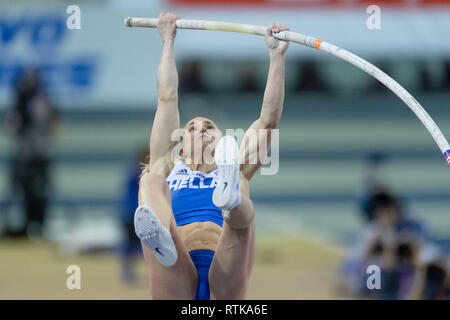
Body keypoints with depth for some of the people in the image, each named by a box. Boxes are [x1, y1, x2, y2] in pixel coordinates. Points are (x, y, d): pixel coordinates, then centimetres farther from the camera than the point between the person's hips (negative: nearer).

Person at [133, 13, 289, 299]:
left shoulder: (239, 173, 35)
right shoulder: (169, 168, 34)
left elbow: (269, 119, 31)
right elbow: (167, 100, 36)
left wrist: (277, 54, 31)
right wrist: (168, 42, 43)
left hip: (225, 282, 1)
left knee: (243, 210, -28)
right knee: (151, 180, -22)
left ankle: (231, 197, -70)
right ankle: (160, 238, -60)